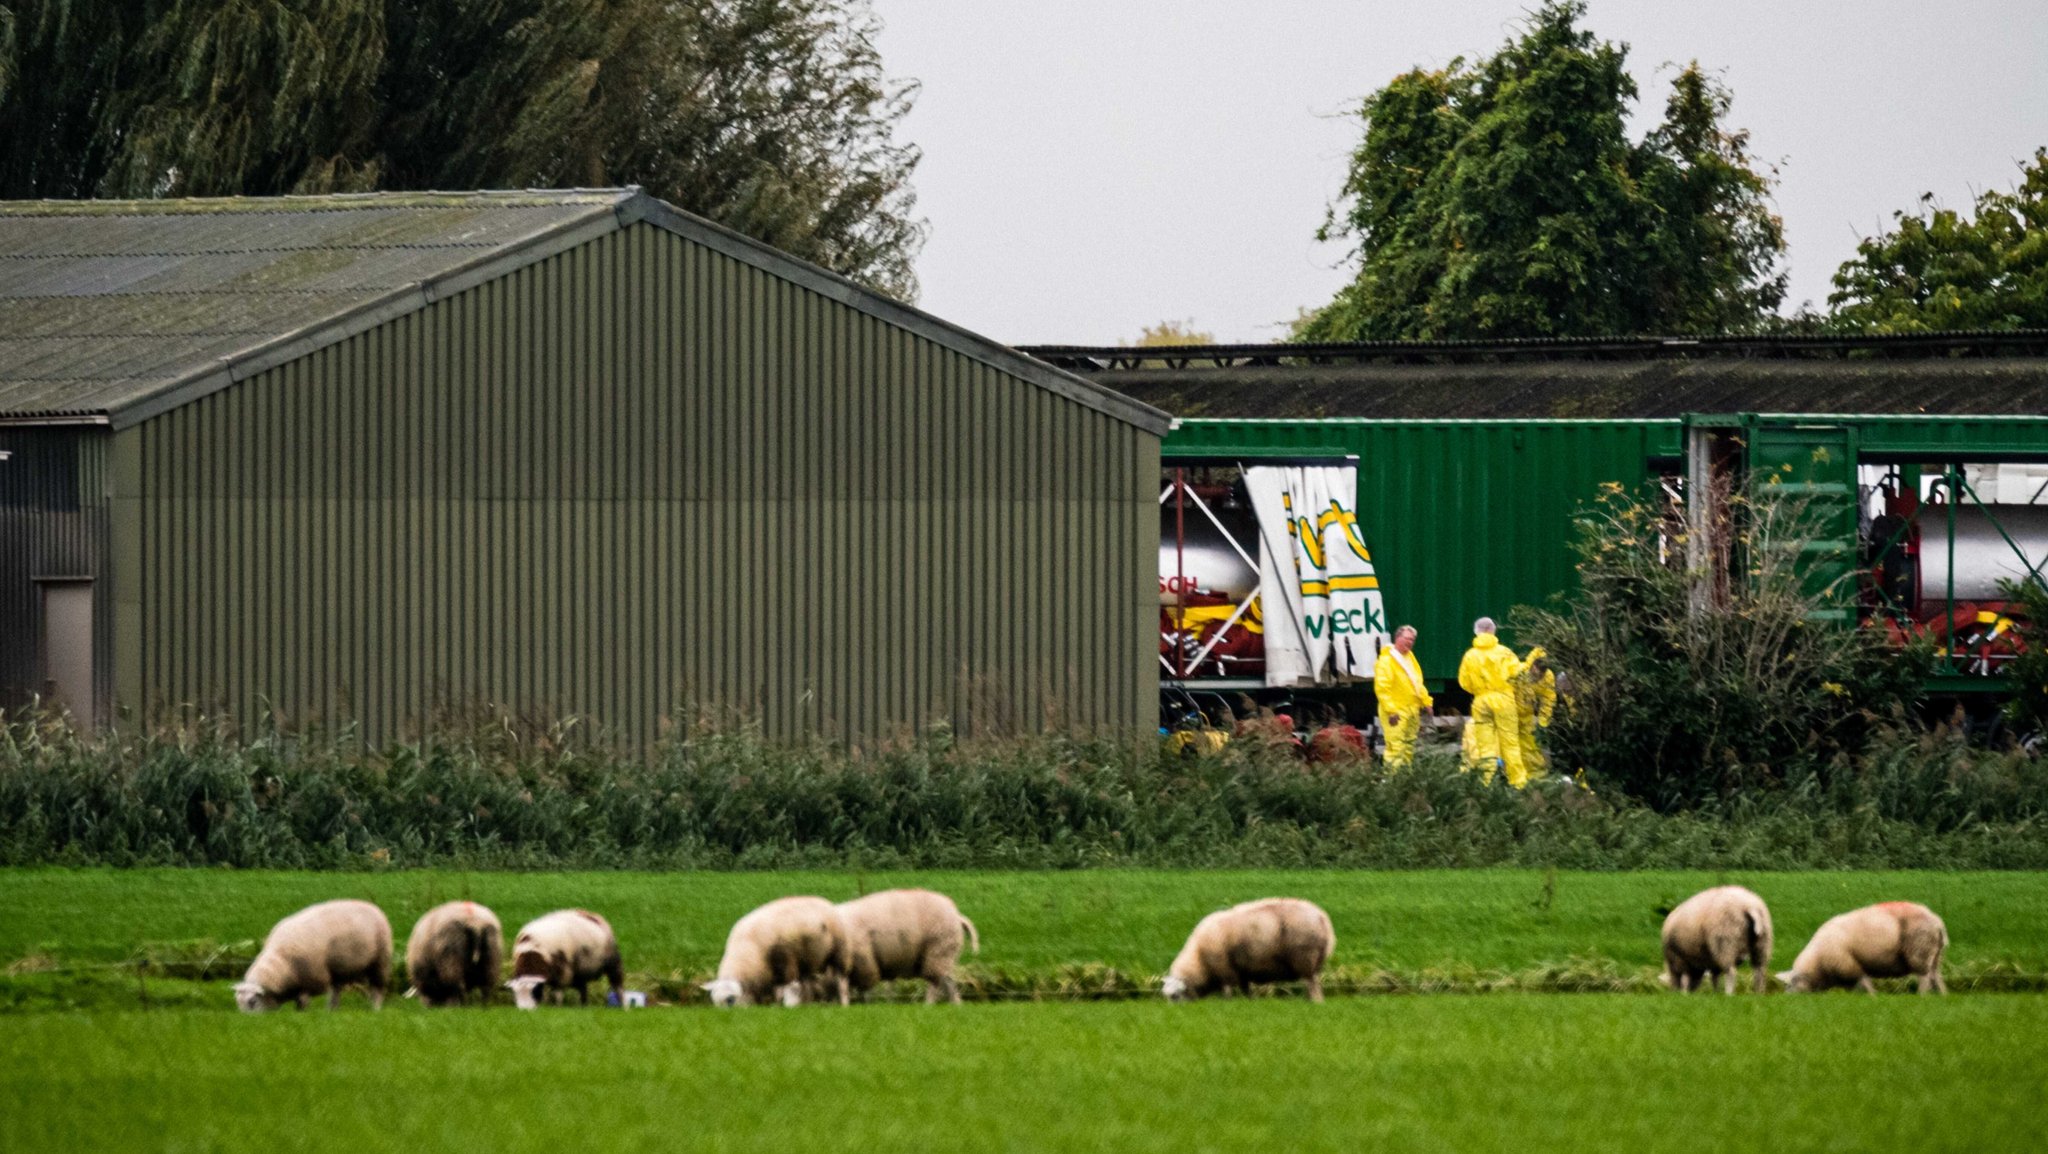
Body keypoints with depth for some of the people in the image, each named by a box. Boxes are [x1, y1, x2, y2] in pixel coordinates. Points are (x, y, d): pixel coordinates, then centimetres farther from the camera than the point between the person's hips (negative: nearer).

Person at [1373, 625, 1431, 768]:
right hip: (1397, 712, -9)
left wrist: (1426, 701, 16)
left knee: (1409, 746, 13)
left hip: (1412, 710, 9)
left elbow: (1417, 683, 26)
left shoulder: (1409, 657, 17)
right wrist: (1391, 710, -23)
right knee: (1396, 747, -14)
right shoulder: (1386, 660, -11)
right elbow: (1382, 688, -17)